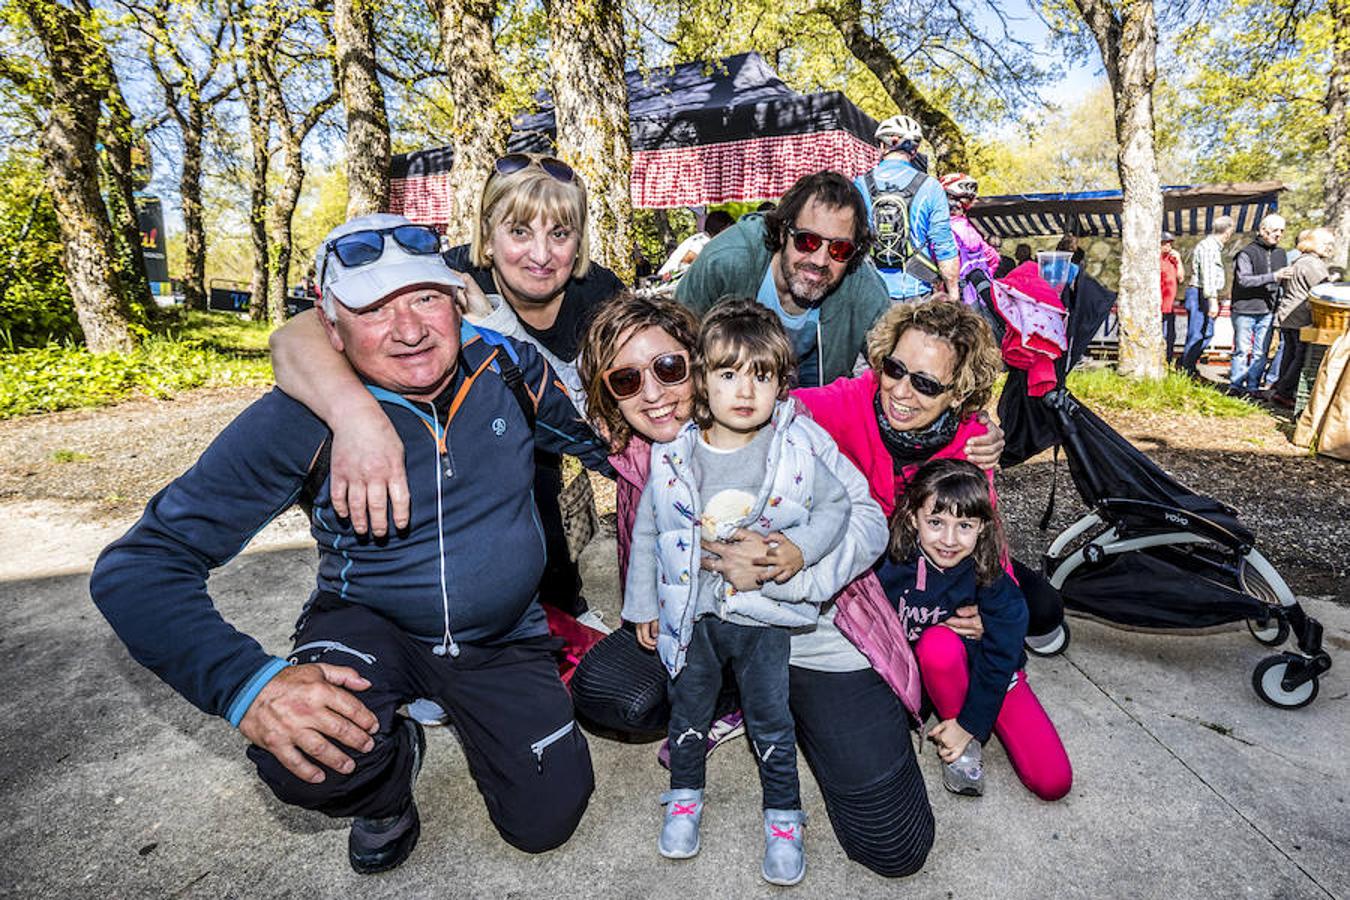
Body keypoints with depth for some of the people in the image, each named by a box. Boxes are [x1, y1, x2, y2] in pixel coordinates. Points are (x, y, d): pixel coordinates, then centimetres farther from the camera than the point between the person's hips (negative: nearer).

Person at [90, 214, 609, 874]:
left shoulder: (510, 367, -13)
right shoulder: (297, 421, -22)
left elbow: (601, 437, 6)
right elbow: (138, 566, -22)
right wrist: (246, 682, -37)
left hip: (503, 640, 2)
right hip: (371, 627, -2)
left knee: (545, 823, -1)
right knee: (303, 757, -32)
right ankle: (393, 758, 8)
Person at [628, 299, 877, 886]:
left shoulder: (797, 447, -12)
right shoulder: (673, 454, -9)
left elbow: (834, 507, -1)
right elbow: (647, 530, 1)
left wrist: (794, 548, -19)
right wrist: (643, 605, 6)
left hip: (764, 615, -1)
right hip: (691, 612, 2)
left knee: (771, 721, 13)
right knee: (689, 709, 20)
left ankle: (782, 815, 36)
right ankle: (685, 795, 45)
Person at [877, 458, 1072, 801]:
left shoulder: (992, 576, -24)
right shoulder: (890, 565, -24)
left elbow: (999, 657, -18)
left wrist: (969, 723, -17)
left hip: (990, 671, 0)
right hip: (921, 671, 0)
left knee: (1053, 782, -14)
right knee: (939, 642, -37)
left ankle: (967, 736, 11)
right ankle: (961, 746, -13)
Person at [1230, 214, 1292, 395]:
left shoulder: (1280, 253, 14)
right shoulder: (1247, 253, -5)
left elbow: (1281, 282, 20)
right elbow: (1243, 280, -17)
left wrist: (1278, 305, 9)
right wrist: (1273, 276, -24)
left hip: (1267, 312, 5)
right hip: (1245, 311, -5)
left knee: (1261, 353, 6)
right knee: (1242, 350, 0)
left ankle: (1253, 387, 13)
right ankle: (1236, 385, 9)